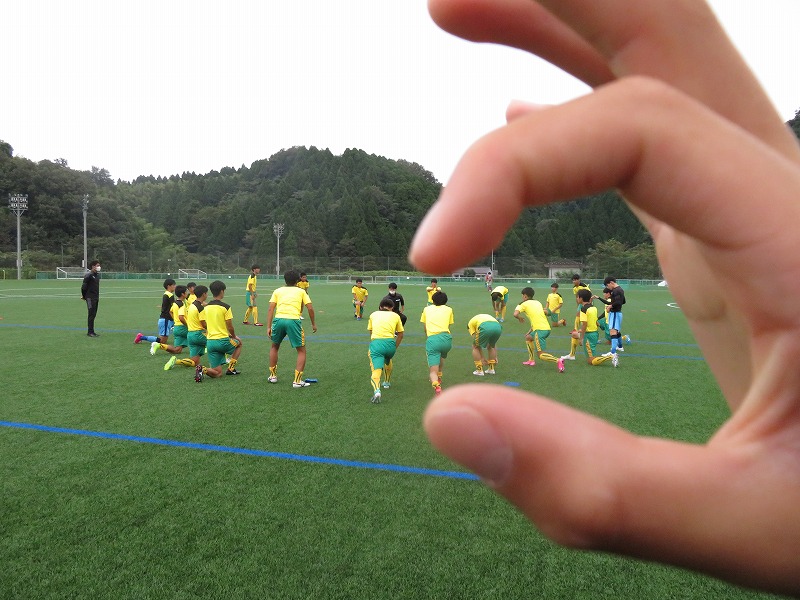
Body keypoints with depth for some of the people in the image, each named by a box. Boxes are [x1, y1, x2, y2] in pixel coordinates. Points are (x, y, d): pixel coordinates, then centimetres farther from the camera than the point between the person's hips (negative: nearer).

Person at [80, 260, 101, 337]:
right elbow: (84, 286, -13)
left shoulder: (97, 275, 12)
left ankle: (91, 331, 17)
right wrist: (84, 296, -5)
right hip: (90, 298, -8)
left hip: (96, 298, 8)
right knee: (91, 315, -5)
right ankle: (90, 332, 0)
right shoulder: (89, 275, -13)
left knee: (94, 315, 11)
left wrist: (97, 297, 16)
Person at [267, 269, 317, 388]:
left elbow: (271, 309, 9)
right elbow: (310, 308, 9)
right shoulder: (301, 291, 18)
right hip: (293, 320, -2)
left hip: (278, 319, 3)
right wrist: (313, 324, 20)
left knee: (274, 347, 28)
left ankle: (273, 376, 33)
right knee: (301, 351, 12)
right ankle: (297, 380, 5)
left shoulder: (278, 291, 20)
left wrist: (268, 327, 8)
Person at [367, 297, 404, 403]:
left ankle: (376, 390, -30)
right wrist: (395, 347, 27)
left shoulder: (373, 314, 22)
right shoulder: (395, 316, 19)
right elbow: (400, 335, 19)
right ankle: (387, 382, 49)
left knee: (376, 369, -6)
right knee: (388, 362, 32)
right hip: (390, 342, 1)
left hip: (375, 342, -1)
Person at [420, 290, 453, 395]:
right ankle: (439, 378, 45)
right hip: (446, 338, 2)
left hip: (432, 339, -2)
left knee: (432, 370, -5)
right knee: (441, 357, 36)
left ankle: (436, 386, -32)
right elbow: (448, 326, 18)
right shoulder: (448, 309, 21)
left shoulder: (426, 309, 22)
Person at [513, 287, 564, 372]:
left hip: (540, 330, -8)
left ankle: (558, 360, -27)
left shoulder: (523, 304, 2)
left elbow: (515, 314, -15)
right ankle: (531, 360, 28)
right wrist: (530, 330, 28)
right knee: (528, 337, 29)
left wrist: (520, 318, 8)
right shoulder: (538, 302, 21)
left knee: (541, 354, -6)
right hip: (547, 328, 8)